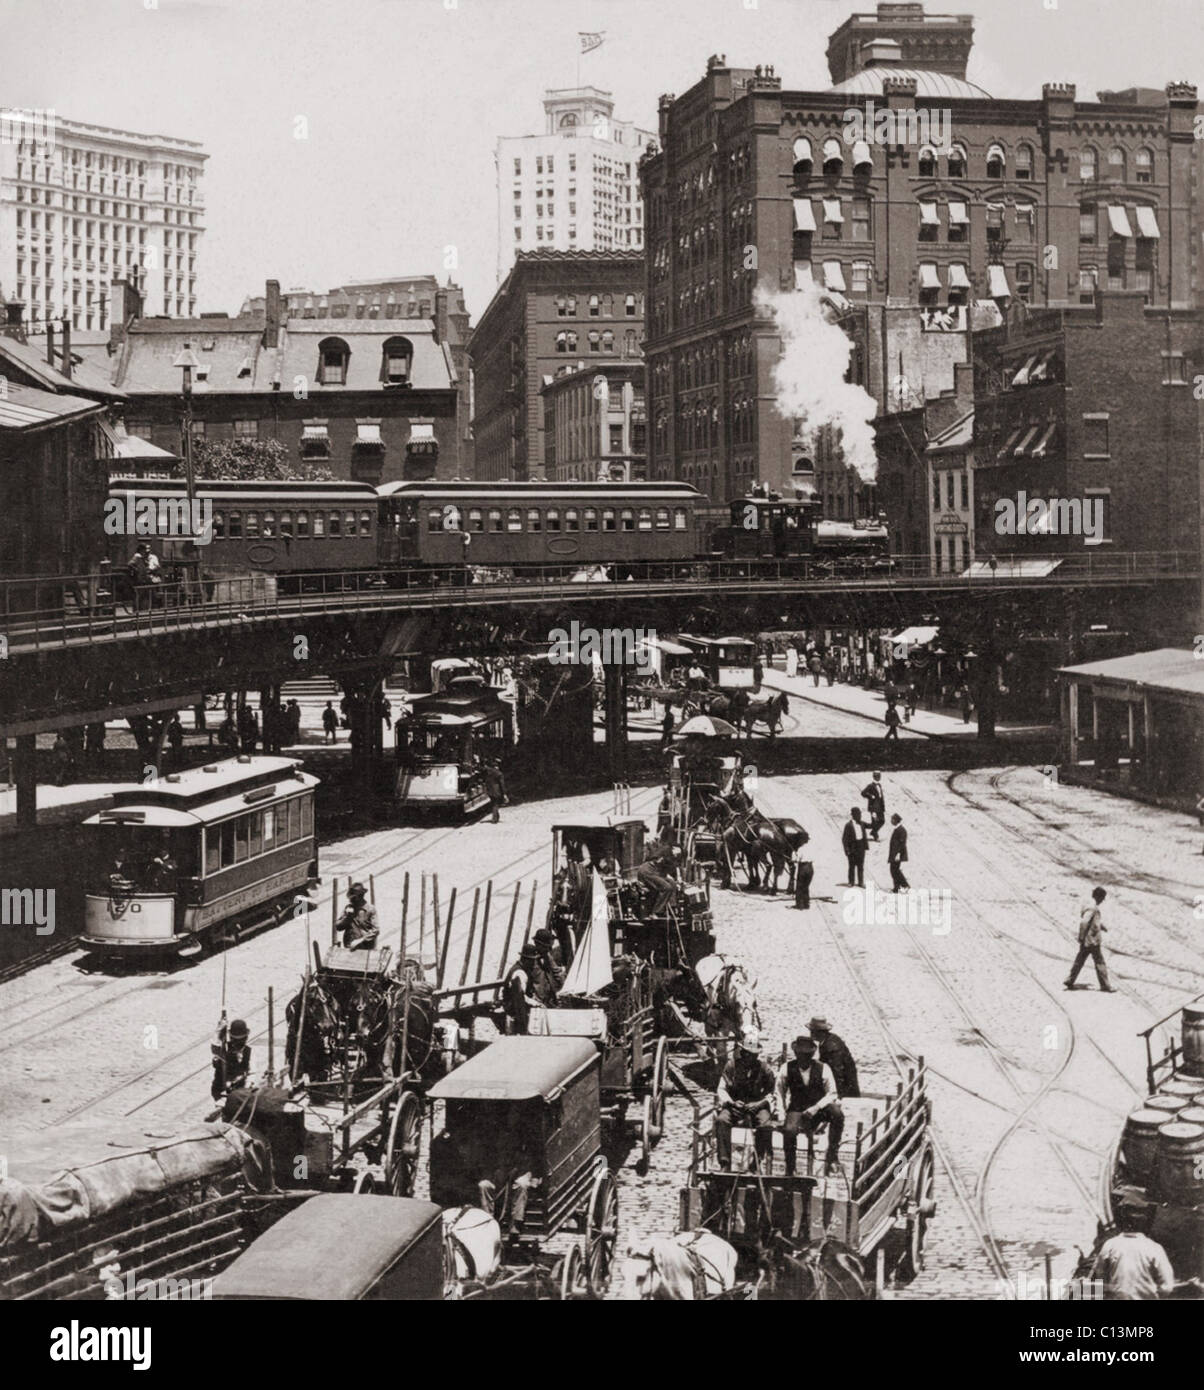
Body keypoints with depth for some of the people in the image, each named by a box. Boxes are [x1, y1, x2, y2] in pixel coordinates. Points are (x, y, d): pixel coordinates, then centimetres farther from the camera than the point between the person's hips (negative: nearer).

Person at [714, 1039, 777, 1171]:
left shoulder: (762, 1068, 2)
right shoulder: (732, 1065, 0)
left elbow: (772, 1091, 4)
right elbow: (721, 1089, 1)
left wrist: (761, 1103, -14)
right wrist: (732, 1102, -17)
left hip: (756, 1106, 0)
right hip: (734, 1105, 0)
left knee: (766, 1124, -32)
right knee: (721, 1120, -31)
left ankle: (763, 1162, -19)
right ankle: (725, 1164, -31)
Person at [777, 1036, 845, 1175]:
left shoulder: (823, 1068, -5)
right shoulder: (787, 1069, -1)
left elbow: (832, 1094, -5)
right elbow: (780, 1092, 9)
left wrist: (816, 1108, -19)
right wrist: (781, 1112, -5)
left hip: (819, 1110, 0)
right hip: (797, 1110, 0)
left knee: (837, 1113, -33)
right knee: (789, 1130, -33)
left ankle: (832, 1158, -21)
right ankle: (789, 1171, -11)